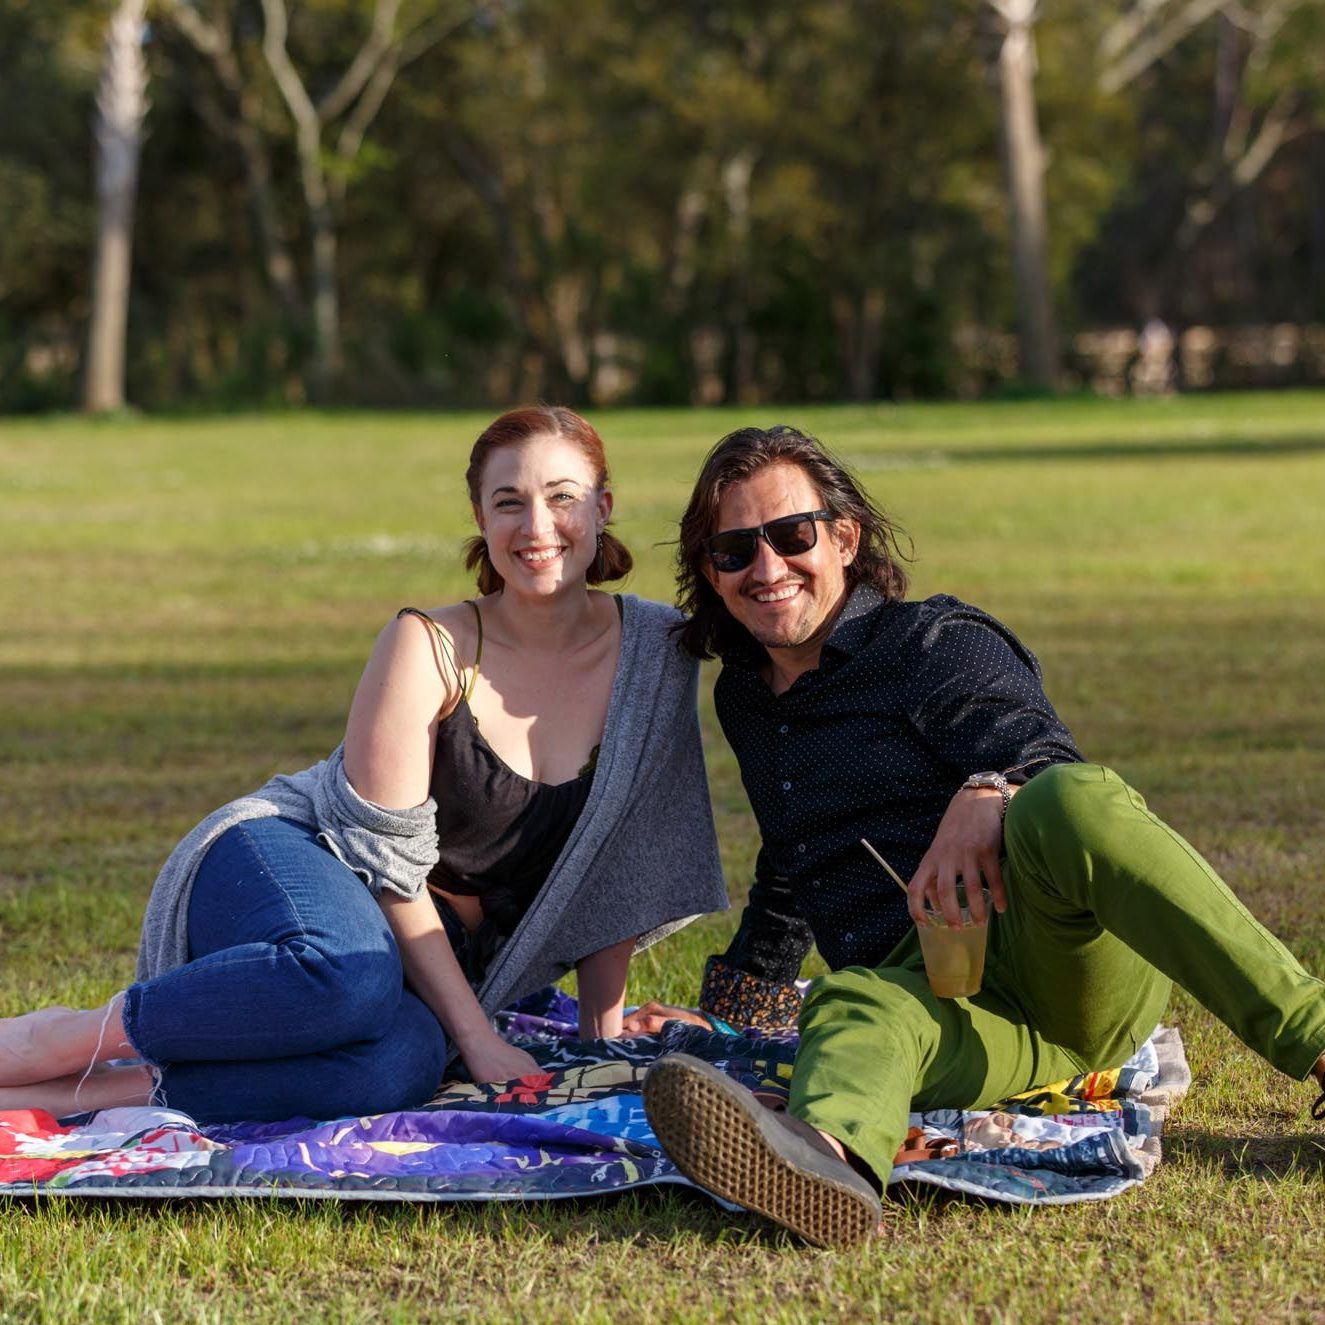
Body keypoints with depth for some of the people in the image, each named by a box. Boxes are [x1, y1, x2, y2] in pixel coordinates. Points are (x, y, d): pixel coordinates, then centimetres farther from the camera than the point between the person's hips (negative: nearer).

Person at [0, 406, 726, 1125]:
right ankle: (58, 1039, -23)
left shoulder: (653, 653, -1)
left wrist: (606, 1041, 4)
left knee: (405, 1063, -36)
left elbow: (617, 870, 7)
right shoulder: (430, 646, -13)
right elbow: (387, 857, -14)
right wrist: (477, 1038, -17)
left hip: (427, 953, 4)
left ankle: (111, 1089, -28)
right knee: (354, 975, -42)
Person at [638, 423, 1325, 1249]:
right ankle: (829, 1152, -75)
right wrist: (736, 1003, 47)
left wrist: (990, 796, -31)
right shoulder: (746, 701, 25)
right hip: (927, 989, 3)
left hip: (1067, 961, -3)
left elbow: (1058, 770, -9)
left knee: (1066, 802, -39)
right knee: (856, 1007, -36)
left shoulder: (937, 644, 6)